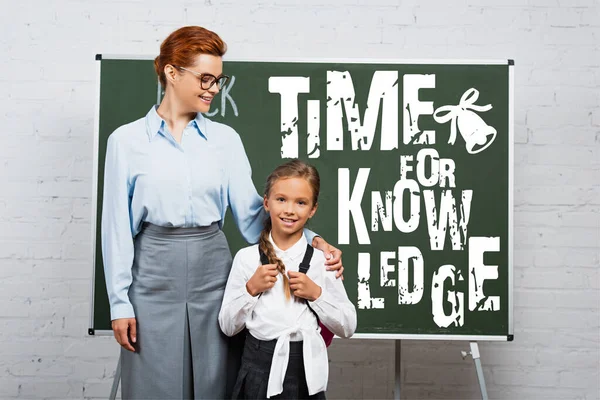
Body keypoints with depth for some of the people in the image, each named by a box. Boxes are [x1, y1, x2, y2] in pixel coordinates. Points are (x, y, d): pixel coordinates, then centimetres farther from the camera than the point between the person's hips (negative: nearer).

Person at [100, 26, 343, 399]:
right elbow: (118, 226, -1)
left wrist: (310, 240, -13)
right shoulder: (127, 140, -2)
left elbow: (251, 212, 1)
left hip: (212, 270, 2)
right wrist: (120, 302, -4)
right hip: (154, 275, -2)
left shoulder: (226, 139, 5)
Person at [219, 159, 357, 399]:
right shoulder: (246, 258, -4)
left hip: (306, 370, 1)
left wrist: (316, 293, -12)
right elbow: (227, 327, 0)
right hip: (260, 368, 0)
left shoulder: (322, 260, -3)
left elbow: (347, 328, 1)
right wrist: (250, 289, -14)